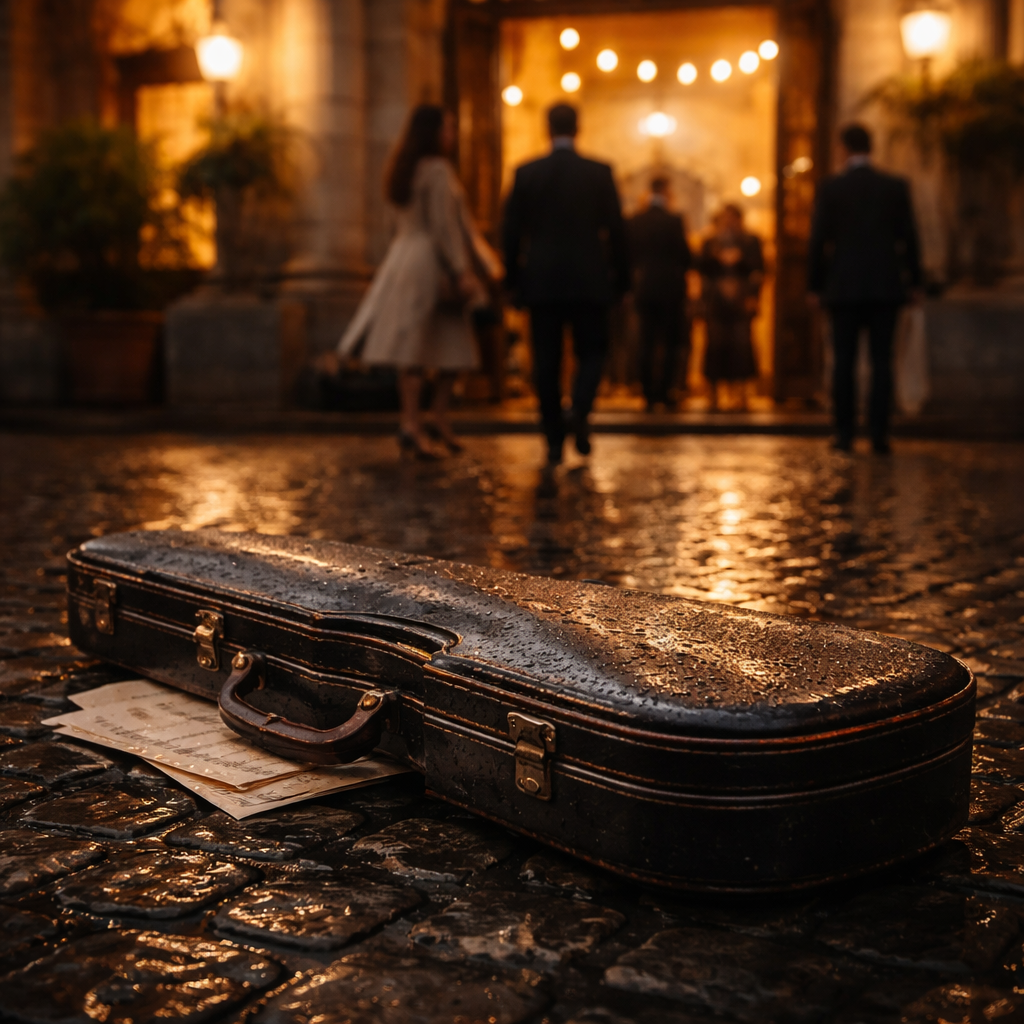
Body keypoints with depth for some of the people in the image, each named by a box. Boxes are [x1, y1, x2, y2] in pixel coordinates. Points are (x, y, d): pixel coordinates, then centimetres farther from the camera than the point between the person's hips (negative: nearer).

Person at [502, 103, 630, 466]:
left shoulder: (526, 173, 1)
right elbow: (616, 229, -1)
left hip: (541, 282, 1)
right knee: (591, 351, 12)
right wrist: (621, 279, 8)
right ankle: (580, 410, -16)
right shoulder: (600, 172, -1)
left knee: (547, 362, 7)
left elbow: (511, 231, 2)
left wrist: (513, 281, 11)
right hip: (589, 282, -1)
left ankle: (554, 442, 8)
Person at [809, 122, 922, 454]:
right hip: (885, 286, 1)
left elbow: (819, 240, -2)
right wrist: (913, 280, 13)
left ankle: (844, 433, 3)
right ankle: (879, 434, 0)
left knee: (843, 363, 3)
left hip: (843, 286, -1)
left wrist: (816, 286, 4)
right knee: (882, 361, 3)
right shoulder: (896, 187, 3)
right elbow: (909, 237, 4)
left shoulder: (829, 188, -2)